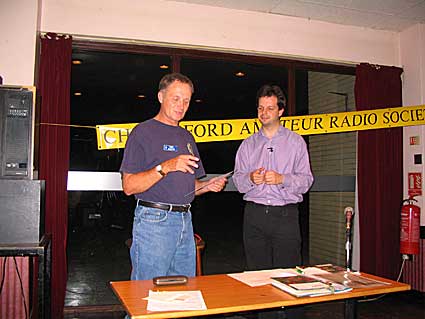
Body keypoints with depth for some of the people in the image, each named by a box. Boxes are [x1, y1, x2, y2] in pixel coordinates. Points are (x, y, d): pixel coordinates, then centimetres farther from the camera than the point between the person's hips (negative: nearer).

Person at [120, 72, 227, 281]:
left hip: (185, 221, 7)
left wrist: (208, 185, 3)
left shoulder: (186, 137, 18)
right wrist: (165, 167, -23)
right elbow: (129, 186, -13)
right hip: (154, 221, -7)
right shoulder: (143, 132, -5)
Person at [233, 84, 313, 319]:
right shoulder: (248, 144, 15)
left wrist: (281, 179, -13)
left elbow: (306, 180, 3)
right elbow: (238, 180, 10)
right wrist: (250, 178, -11)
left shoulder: (295, 141, 9)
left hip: (285, 214, -2)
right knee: (257, 273, 3)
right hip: (254, 214, 2)